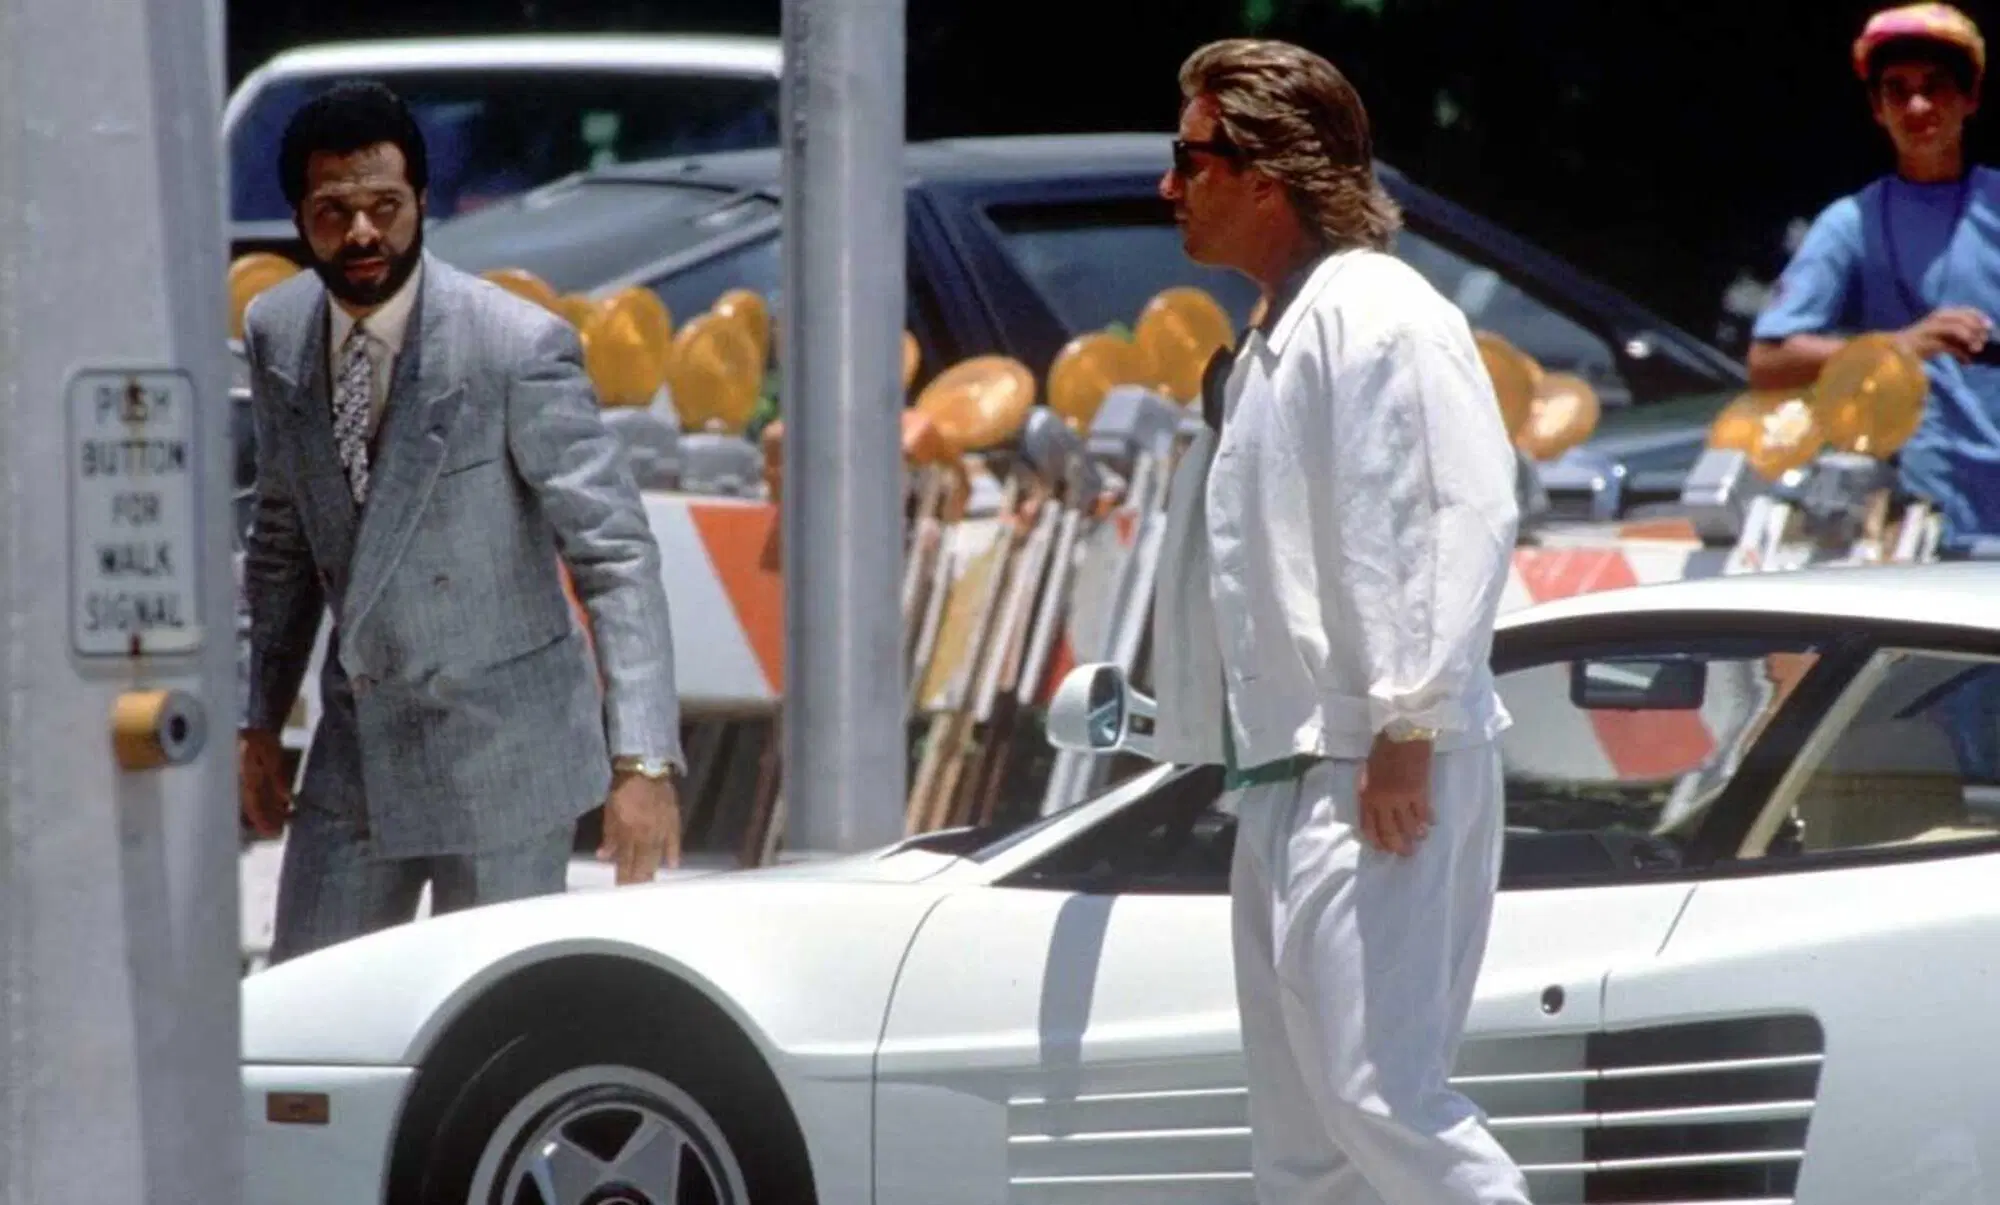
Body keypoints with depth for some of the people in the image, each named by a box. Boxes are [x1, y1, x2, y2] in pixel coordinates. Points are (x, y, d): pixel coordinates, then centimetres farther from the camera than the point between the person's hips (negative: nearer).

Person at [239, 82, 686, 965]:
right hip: (355, 751, 6)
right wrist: (261, 721, 14)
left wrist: (643, 760, -26)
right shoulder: (277, 335, 0)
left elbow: (616, 555, -18)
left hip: (499, 756, -5)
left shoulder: (520, 349, -18)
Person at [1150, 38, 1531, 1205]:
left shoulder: (1377, 314, -10)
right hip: (1289, 776, 10)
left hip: (1373, 775, -10)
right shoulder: (1271, 345, 20)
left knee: (1377, 1096, -16)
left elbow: (1471, 516, -20)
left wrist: (1410, 726, -24)